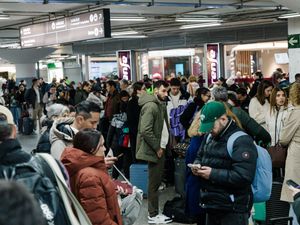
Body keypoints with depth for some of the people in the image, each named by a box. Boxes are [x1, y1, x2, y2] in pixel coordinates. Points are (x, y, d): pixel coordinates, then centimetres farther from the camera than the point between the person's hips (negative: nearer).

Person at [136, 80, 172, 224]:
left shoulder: (160, 105, 12)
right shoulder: (151, 106, -18)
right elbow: (145, 131, -25)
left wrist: (163, 146, 8)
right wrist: (157, 147, -18)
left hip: (160, 149, 9)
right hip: (154, 150, -9)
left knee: (156, 181, 15)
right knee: (154, 182, -2)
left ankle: (154, 211, 24)